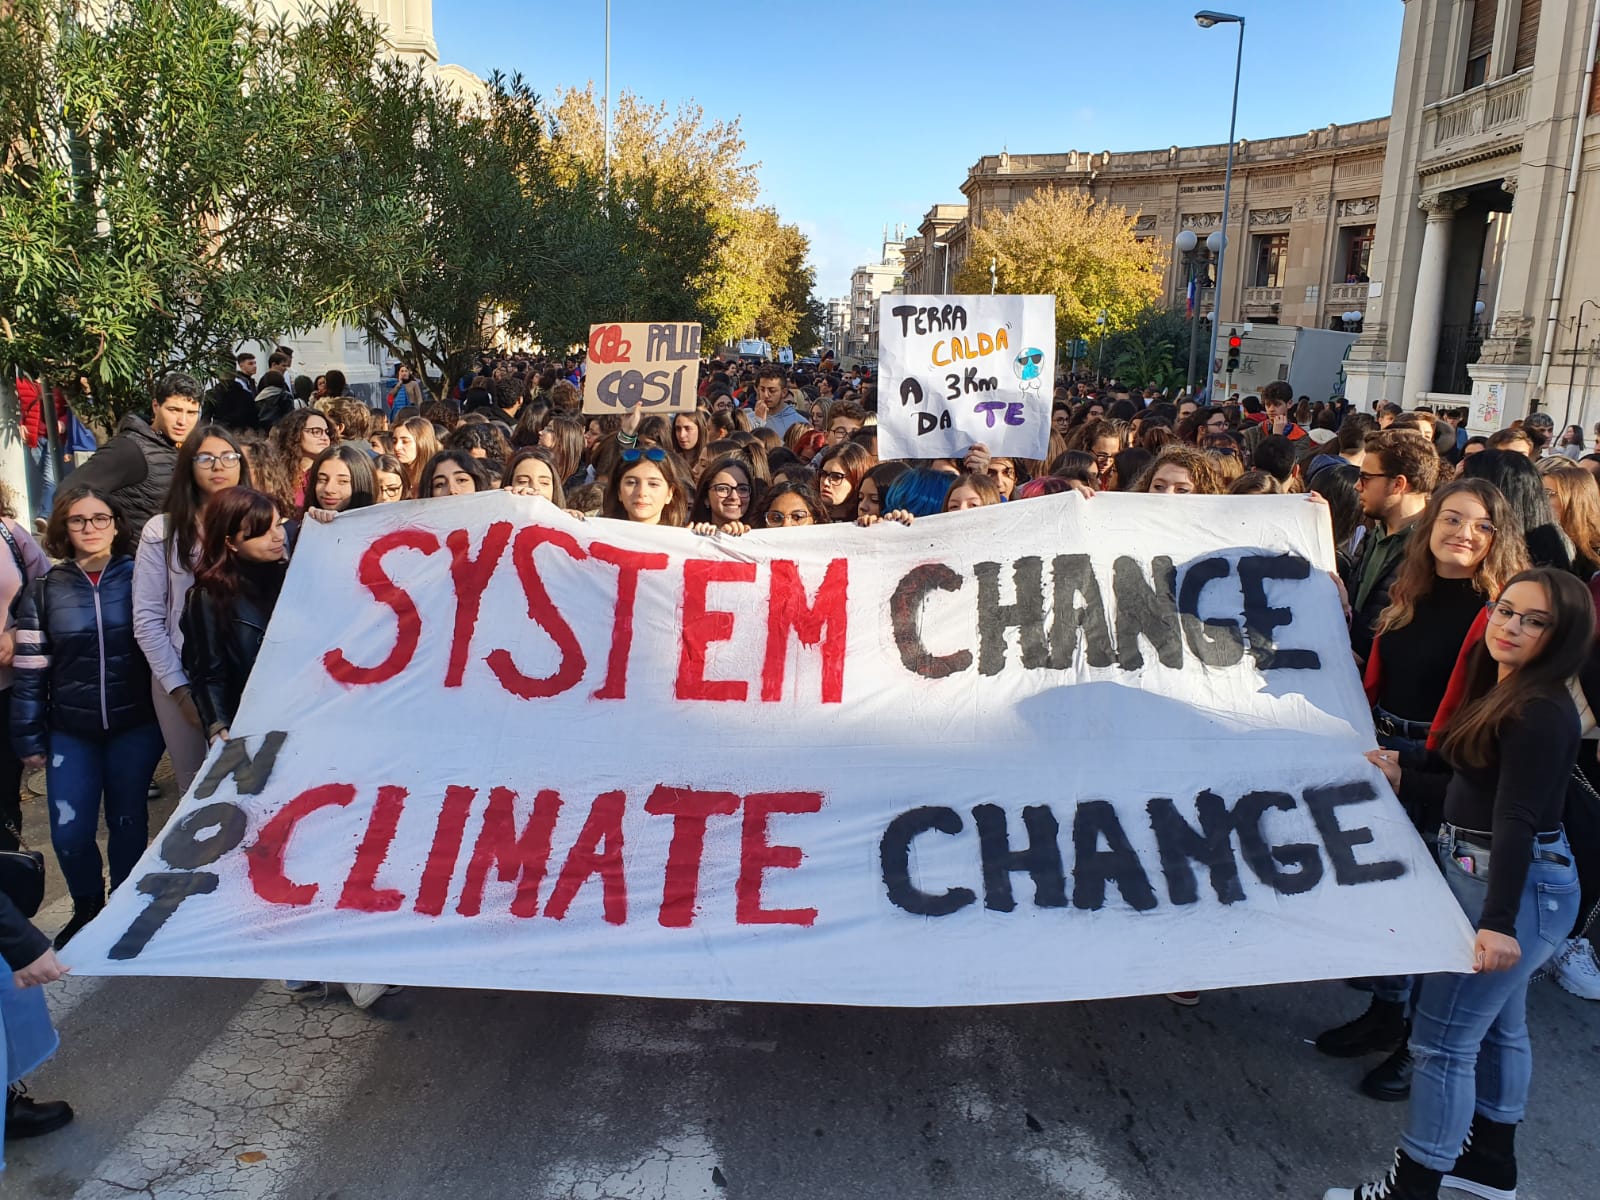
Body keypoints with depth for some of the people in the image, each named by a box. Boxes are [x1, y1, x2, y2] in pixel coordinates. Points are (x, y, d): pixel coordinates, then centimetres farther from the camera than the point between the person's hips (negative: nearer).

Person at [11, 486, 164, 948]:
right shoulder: (45, 591, 1)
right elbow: (29, 672, 2)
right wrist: (28, 738, 0)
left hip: (135, 725, -1)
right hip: (70, 731, 1)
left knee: (127, 822, 8)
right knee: (69, 833, -1)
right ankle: (87, 908, 26)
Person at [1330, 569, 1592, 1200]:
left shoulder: (1541, 714, -21)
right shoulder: (1500, 694, 9)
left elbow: (1516, 821, -27)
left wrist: (1498, 922, -30)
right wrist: (1401, 778, 1)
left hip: (1517, 887, -11)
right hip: (1479, 871, 11)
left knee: (1442, 1040, -3)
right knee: (1497, 1026, 23)